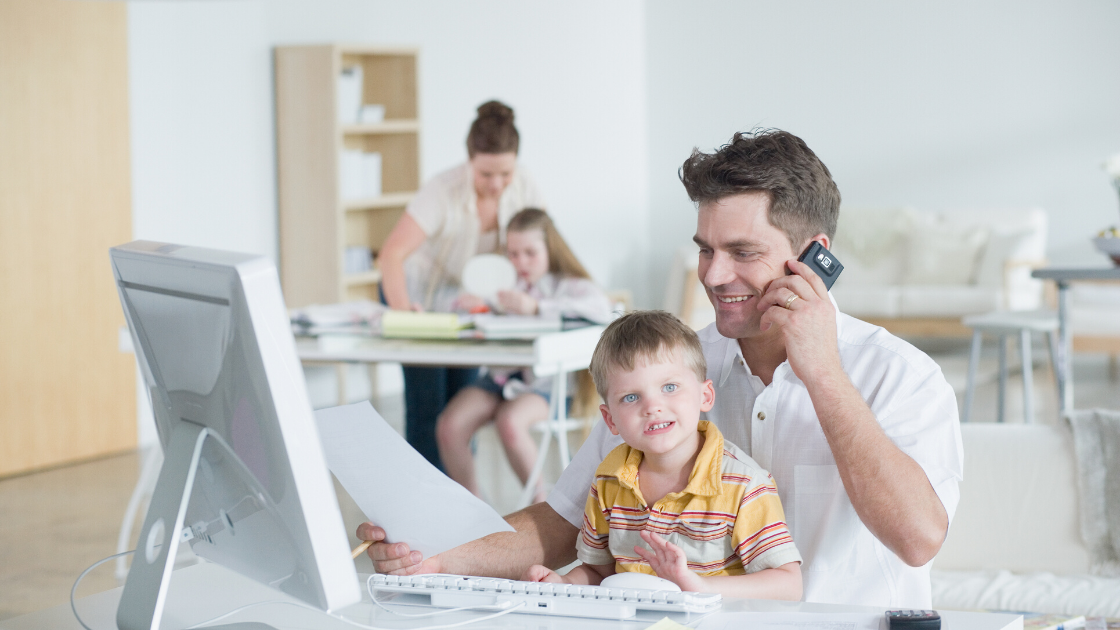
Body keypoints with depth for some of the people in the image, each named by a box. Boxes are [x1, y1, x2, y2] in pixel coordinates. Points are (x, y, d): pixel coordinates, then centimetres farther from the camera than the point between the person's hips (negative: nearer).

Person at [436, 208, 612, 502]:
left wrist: (536, 307, -24)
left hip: (545, 380, -5)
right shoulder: (509, 286, 20)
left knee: (509, 422, -35)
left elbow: (601, 309, -19)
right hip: (501, 375, 5)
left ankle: (541, 502, -12)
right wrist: (476, 304, -2)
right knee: (449, 426, -19)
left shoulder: (569, 286, 3)